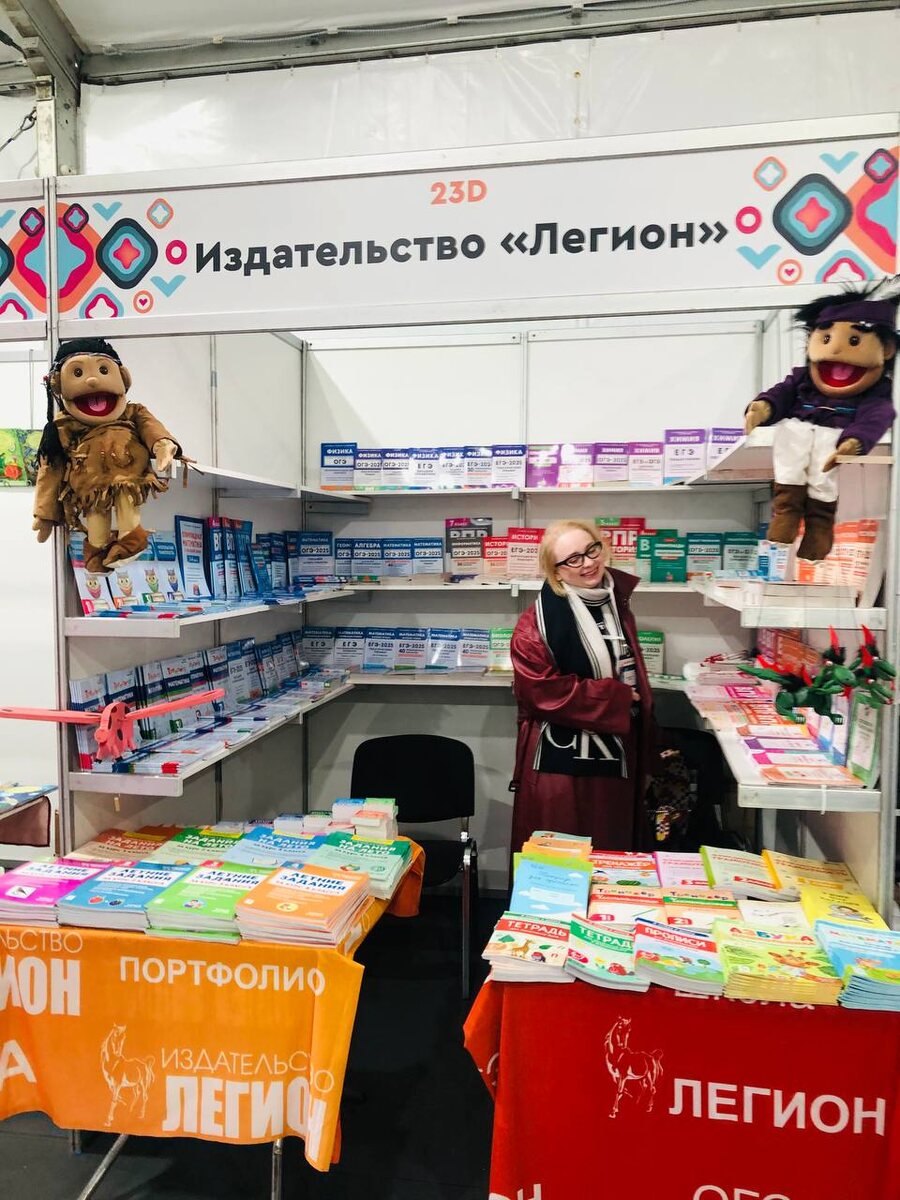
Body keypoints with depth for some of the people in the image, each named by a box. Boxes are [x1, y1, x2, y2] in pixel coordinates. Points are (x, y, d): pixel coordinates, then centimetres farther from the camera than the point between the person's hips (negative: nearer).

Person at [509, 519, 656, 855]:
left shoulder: (616, 603, 7)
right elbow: (543, 692, -22)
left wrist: (643, 758, 16)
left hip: (616, 759, 7)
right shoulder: (537, 622, -16)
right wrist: (615, 698, -15)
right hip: (559, 764, -7)